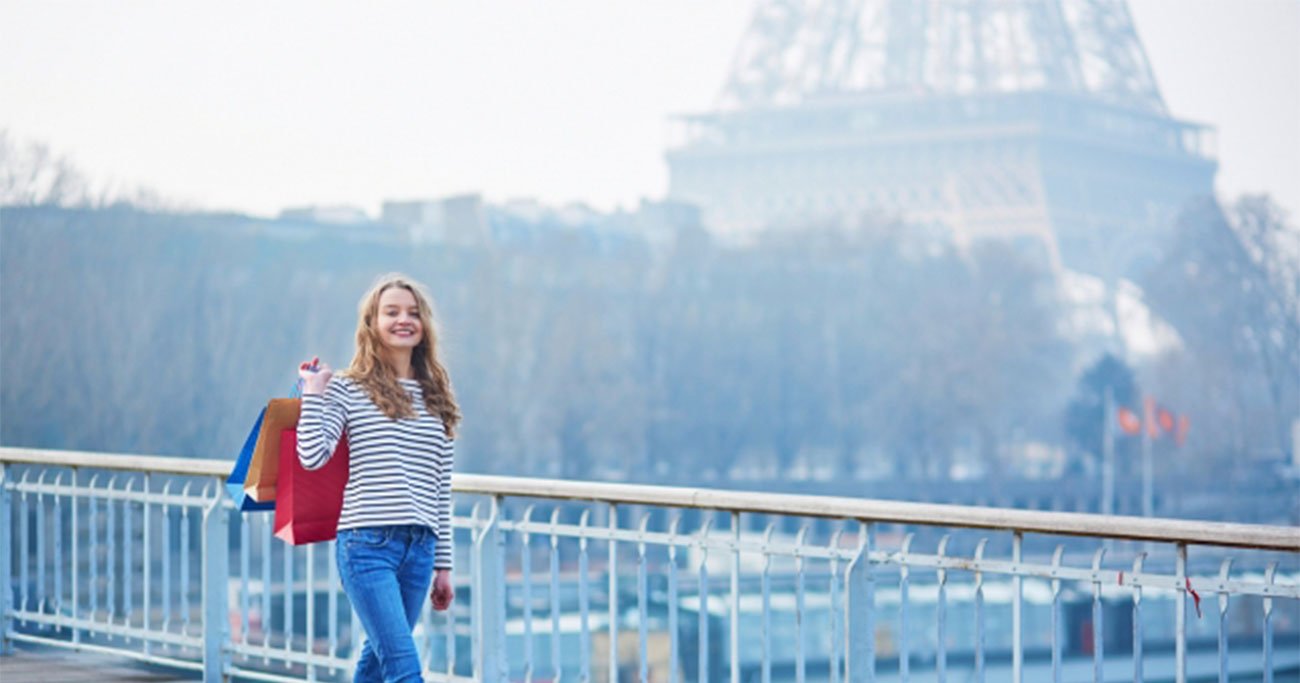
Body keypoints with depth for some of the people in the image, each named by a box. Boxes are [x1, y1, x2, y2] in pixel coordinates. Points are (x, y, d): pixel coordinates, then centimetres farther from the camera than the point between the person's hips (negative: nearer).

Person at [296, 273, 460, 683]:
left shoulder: (436, 399, 14)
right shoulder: (349, 390, 2)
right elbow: (312, 456, -12)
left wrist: (443, 564, 15)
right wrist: (313, 393, -4)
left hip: (420, 547, 5)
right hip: (367, 542, -5)